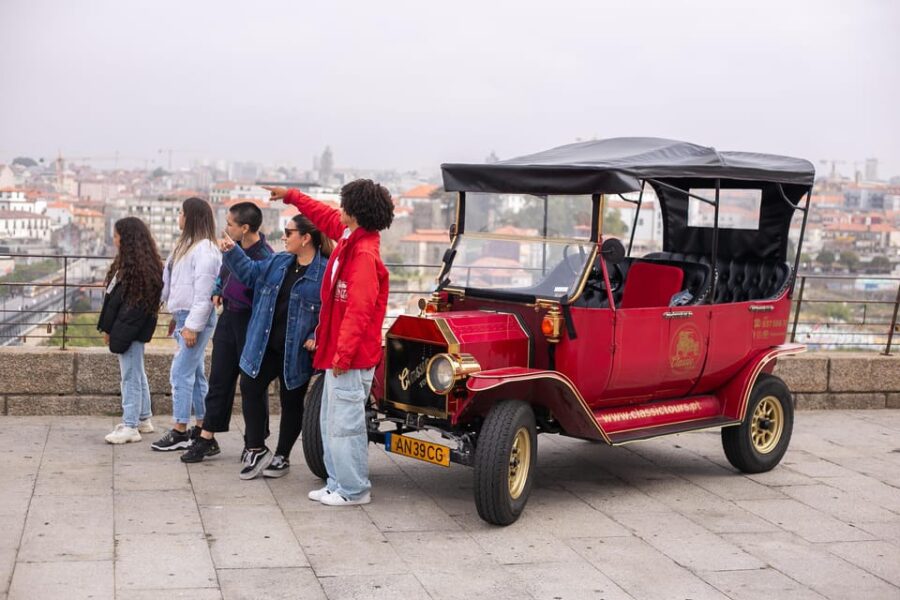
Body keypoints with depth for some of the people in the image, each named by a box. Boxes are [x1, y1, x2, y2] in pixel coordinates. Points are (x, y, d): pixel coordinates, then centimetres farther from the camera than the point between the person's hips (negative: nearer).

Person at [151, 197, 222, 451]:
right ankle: (202, 427, 20)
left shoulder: (205, 249, -15)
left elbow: (203, 291, -20)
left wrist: (192, 325, -21)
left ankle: (180, 432, -3)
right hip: (185, 316, 10)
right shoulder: (187, 244, 17)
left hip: (196, 318, -10)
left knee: (181, 373, -8)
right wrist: (177, 317, 15)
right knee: (195, 373, 13)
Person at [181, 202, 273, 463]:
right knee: (219, 380, 12)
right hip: (228, 318, 8)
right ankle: (207, 438, 19)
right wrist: (217, 291, 14)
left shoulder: (265, 257, -22)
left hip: (250, 323, -8)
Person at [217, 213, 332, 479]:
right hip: (265, 345, 6)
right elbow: (250, 272, 18)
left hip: (296, 352, -6)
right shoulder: (278, 263, 7)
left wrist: (317, 338, -22)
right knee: (250, 388, 4)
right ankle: (256, 450, 17)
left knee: (292, 402, 9)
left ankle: (282, 456, 25)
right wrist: (231, 251, 6)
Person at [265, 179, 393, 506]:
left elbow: (359, 310, -24)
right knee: (331, 421, 16)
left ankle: (353, 490, 8)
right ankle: (338, 484, 25)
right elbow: (326, 217, 29)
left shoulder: (364, 254, -20)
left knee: (345, 424, -3)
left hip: (350, 359, -10)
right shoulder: (351, 237, 9)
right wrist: (290, 195, 37)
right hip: (339, 352, 10)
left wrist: (343, 354, -23)